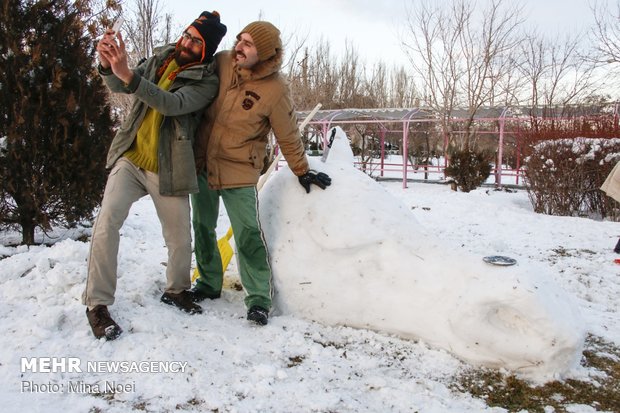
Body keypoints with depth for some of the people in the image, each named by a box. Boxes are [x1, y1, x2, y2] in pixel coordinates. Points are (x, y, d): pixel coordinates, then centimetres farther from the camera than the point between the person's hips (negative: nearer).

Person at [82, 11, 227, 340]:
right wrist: (109, 67, -24)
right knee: (107, 221, -17)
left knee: (180, 239, 3)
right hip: (130, 158, 2)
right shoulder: (161, 58, 7)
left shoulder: (206, 81, -7)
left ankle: (176, 290, 33)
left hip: (167, 171, -2)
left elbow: (172, 103, -25)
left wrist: (128, 75, -38)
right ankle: (97, 303, -6)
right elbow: (119, 86, 0)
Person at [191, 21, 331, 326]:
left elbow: (288, 137, -5)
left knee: (248, 235, -7)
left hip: (238, 171, -5)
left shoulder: (275, 89, -18)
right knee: (202, 227, 15)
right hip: (201, 163, 5)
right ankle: (209, 283, 34)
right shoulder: (221, 63, -6)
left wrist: (302, 172, 3)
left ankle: (259, 298, 8)